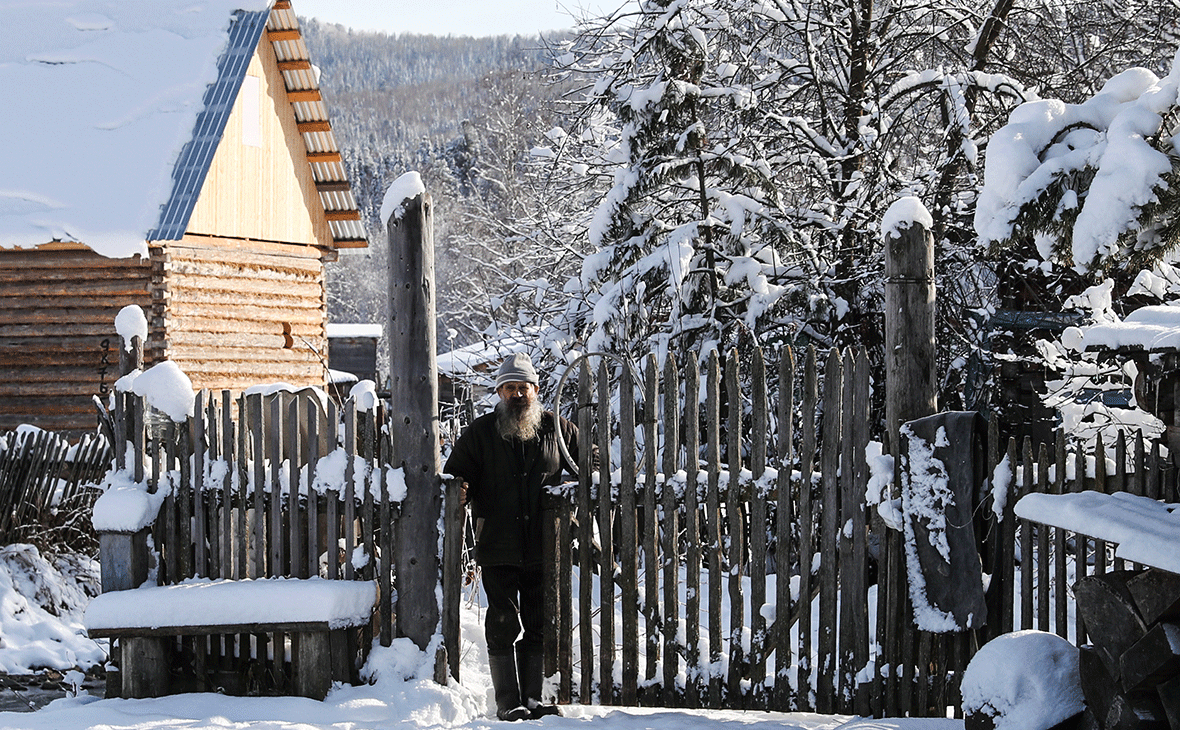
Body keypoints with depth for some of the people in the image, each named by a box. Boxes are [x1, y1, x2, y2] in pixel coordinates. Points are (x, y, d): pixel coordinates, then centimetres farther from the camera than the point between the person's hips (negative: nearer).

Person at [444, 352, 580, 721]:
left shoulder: (558, 430, 9)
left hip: (543, 548, 2)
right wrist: (460, 490, -15)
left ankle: (533, 698, 16)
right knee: (503, 622, -4)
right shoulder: (480, 432, 5)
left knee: (539, 624, 8)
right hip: (498, 548, -2)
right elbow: (456, 473, 6)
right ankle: (508, 702, 0)